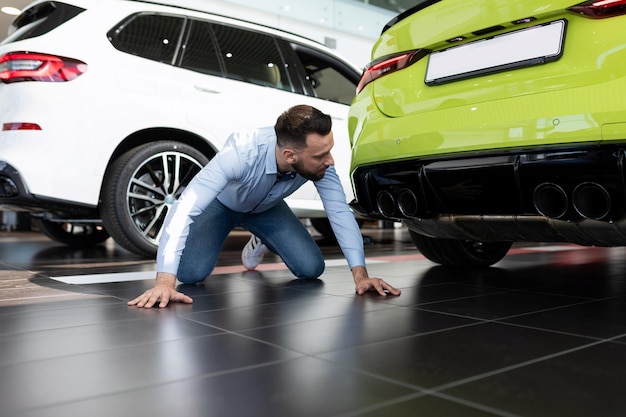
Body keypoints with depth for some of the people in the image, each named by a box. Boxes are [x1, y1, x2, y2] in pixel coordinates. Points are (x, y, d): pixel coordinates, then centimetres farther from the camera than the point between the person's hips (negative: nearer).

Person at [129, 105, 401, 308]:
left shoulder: (318, 161, -32)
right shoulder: (241, 152, -45)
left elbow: (340, 212, -27)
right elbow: (186, 209, -49)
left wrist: (360, 273, -38)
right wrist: (165, 281, -57)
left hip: (266, 208, 4)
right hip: (222, 204, -3)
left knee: (311, 268, -12)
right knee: (191, 273, -24)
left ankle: (261, 244, 21)